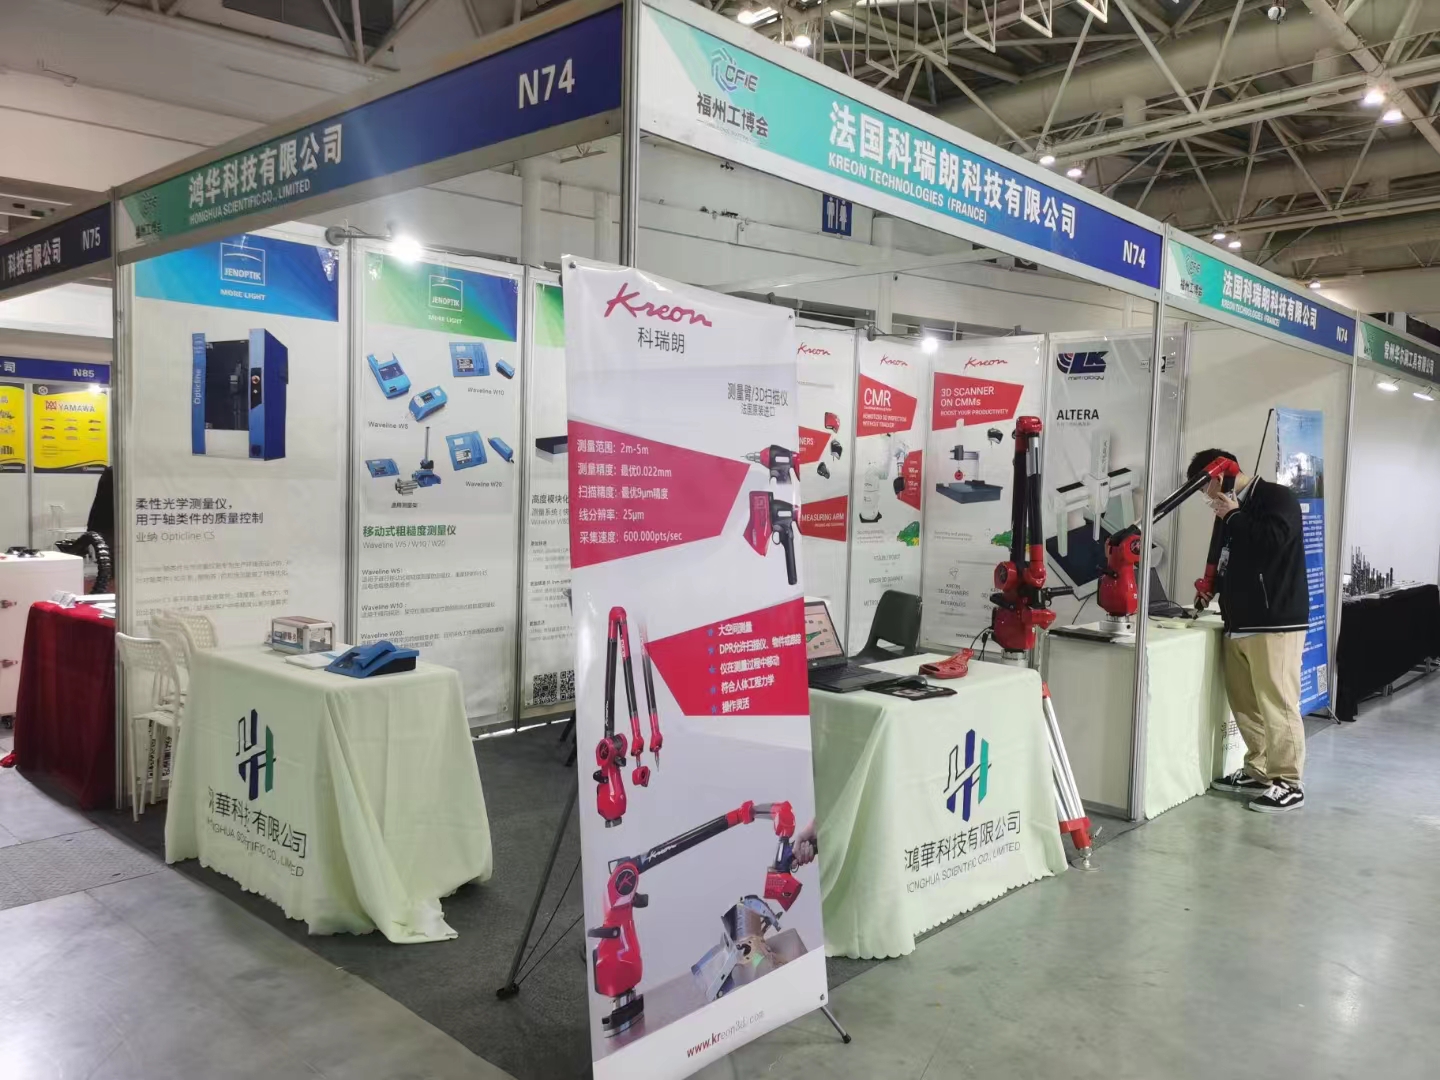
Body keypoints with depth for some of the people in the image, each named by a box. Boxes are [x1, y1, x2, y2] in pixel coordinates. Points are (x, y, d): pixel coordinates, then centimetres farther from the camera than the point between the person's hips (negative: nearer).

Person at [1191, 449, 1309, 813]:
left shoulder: (1276, 498, -6)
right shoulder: (1233, 510, 18)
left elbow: (1272, 541, -23)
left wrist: (1233, 516, -11)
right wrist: (1212, 586, 15)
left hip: (1275, 623, -8)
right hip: (1239, 623, 8)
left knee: (1276, 704, -6)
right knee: (1245, 704, 10)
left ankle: (1288, 783, 2)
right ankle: (1258, 771, 21)